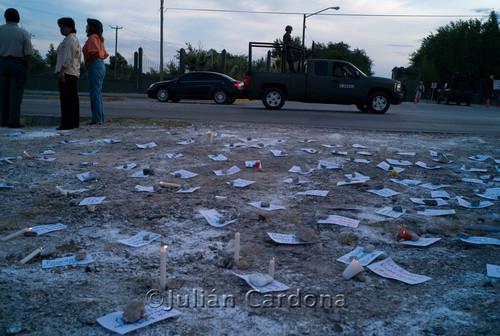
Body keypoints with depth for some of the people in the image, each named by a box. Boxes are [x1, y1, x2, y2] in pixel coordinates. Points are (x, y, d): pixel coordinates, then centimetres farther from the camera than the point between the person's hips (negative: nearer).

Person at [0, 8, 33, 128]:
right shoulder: (23, 33, -6)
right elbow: (28, 54, -8)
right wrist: (26, 67, 4)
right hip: (18, 64, -3)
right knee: (16, 92, -1)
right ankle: (14, 121, -4)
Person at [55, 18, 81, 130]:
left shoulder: (70, 39, -9)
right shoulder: (75, 39, 23)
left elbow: (68, 56, -19)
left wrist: (62, 70, -21)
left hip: (66, 72, -11)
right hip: (74, 72, 11)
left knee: (66, 98, -12)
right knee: (73, 98, 12)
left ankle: (67, 123, -13)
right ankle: (75, 122, 16)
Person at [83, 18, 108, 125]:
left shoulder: (93, 37, -8)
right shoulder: (99, 39, 20)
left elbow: (95, 52, -21)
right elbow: (105, 54, 22)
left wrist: (87, 62, -10)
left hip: (94, 65, -10)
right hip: (101, 65, 10)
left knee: (94, 93, -9)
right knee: (98, 93, 12)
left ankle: (97, 119, -9)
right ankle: (100, 118, 13)